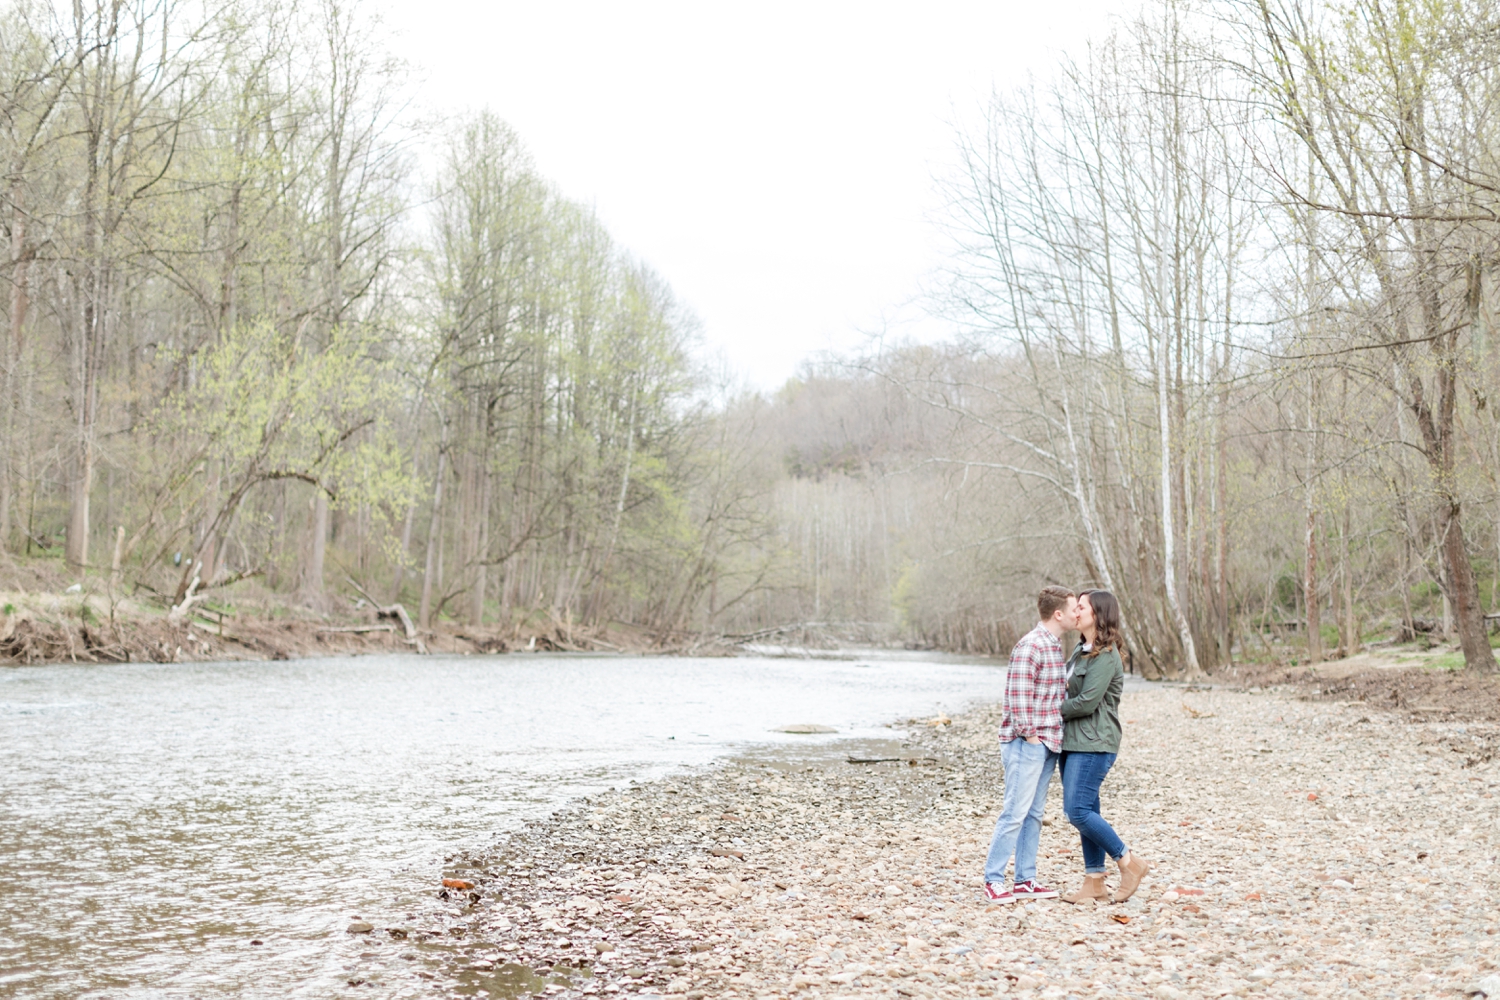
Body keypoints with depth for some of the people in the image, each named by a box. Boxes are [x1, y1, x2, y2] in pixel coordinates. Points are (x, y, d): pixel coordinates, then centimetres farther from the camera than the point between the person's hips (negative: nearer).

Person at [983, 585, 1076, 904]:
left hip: (1046, 745, 9)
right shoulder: (1031, 645, -16)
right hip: (1026, 744, -9)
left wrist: (1052, 736, 13)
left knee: (1034, 814, 12)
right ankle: (993, 881, 2)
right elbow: (1017, 694, -20)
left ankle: (1025, 881, 18)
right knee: (1015, 813, -6)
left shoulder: (1055, 646, 14)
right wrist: (1028, 734, -16)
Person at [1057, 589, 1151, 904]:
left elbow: (1087, 702, -19)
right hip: (1073, 742, 9)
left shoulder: (1105, 656, -14)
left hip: (1093, 744, -9)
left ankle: (1130, 862, 1)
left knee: (1078, 811, -12)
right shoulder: (1081, 651, 15)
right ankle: (1094, 883, 15)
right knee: (1086, 812, 10)